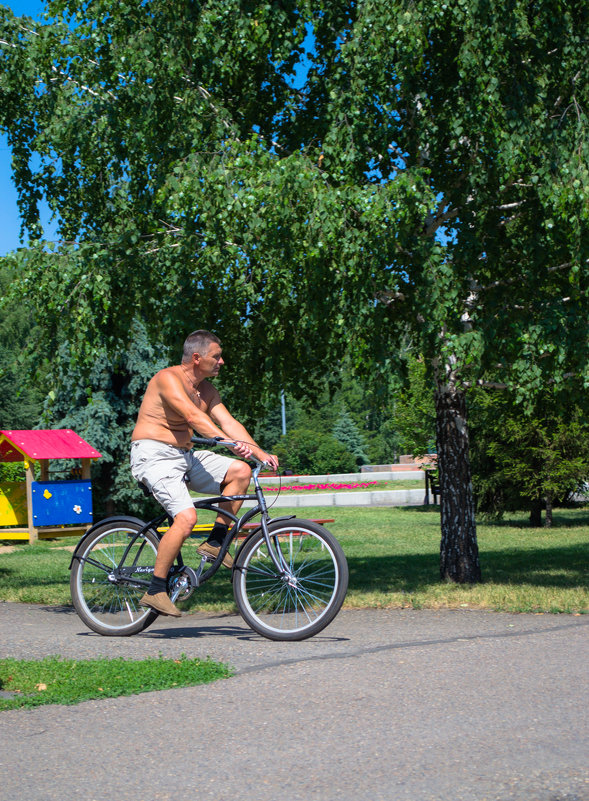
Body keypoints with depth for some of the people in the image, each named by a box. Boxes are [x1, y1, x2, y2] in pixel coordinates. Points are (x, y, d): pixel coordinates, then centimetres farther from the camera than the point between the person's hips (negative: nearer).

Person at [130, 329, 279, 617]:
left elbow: (229, 422, 3)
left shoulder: (206, 390, 12)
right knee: (186, 517, -26)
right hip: (154, 456, -8)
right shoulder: (168, 379, -15)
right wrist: (229, 443, -41)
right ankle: (155, 591, -15)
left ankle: (214, 543, -2)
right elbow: (194, 416, -30)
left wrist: (261, 453, -11)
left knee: (240, 472, -8)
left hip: (184, 457, 8)